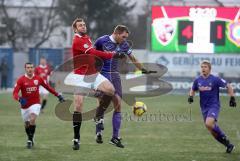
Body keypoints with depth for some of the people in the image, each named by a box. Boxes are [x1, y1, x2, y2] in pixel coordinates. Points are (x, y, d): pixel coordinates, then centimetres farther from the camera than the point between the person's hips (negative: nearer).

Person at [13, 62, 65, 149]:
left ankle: (30, 140, -16)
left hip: (35, 104, -1)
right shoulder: (21, 80, -10)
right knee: (27, 124, 12)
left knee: (32, 120, -23)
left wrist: (58, 95, 13)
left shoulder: (38, 79, -3)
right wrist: (19, 98, -38)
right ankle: (30, 139, 37)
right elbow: (15, 93, -17)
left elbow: (47, 87, 11)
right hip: (25, 105, 1)